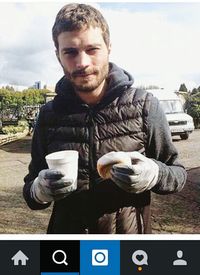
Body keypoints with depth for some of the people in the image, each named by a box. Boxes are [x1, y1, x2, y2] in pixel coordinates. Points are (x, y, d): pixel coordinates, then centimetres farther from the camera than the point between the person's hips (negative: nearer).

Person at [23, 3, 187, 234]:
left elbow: (178, 174, -5)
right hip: (66, 228, 2)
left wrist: (153, 174, -25)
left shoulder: (144, 105, -13)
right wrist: (38, 191, -20)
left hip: (130, 231, -1)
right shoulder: (49, 115, -7)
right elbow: (31, 188, 2)